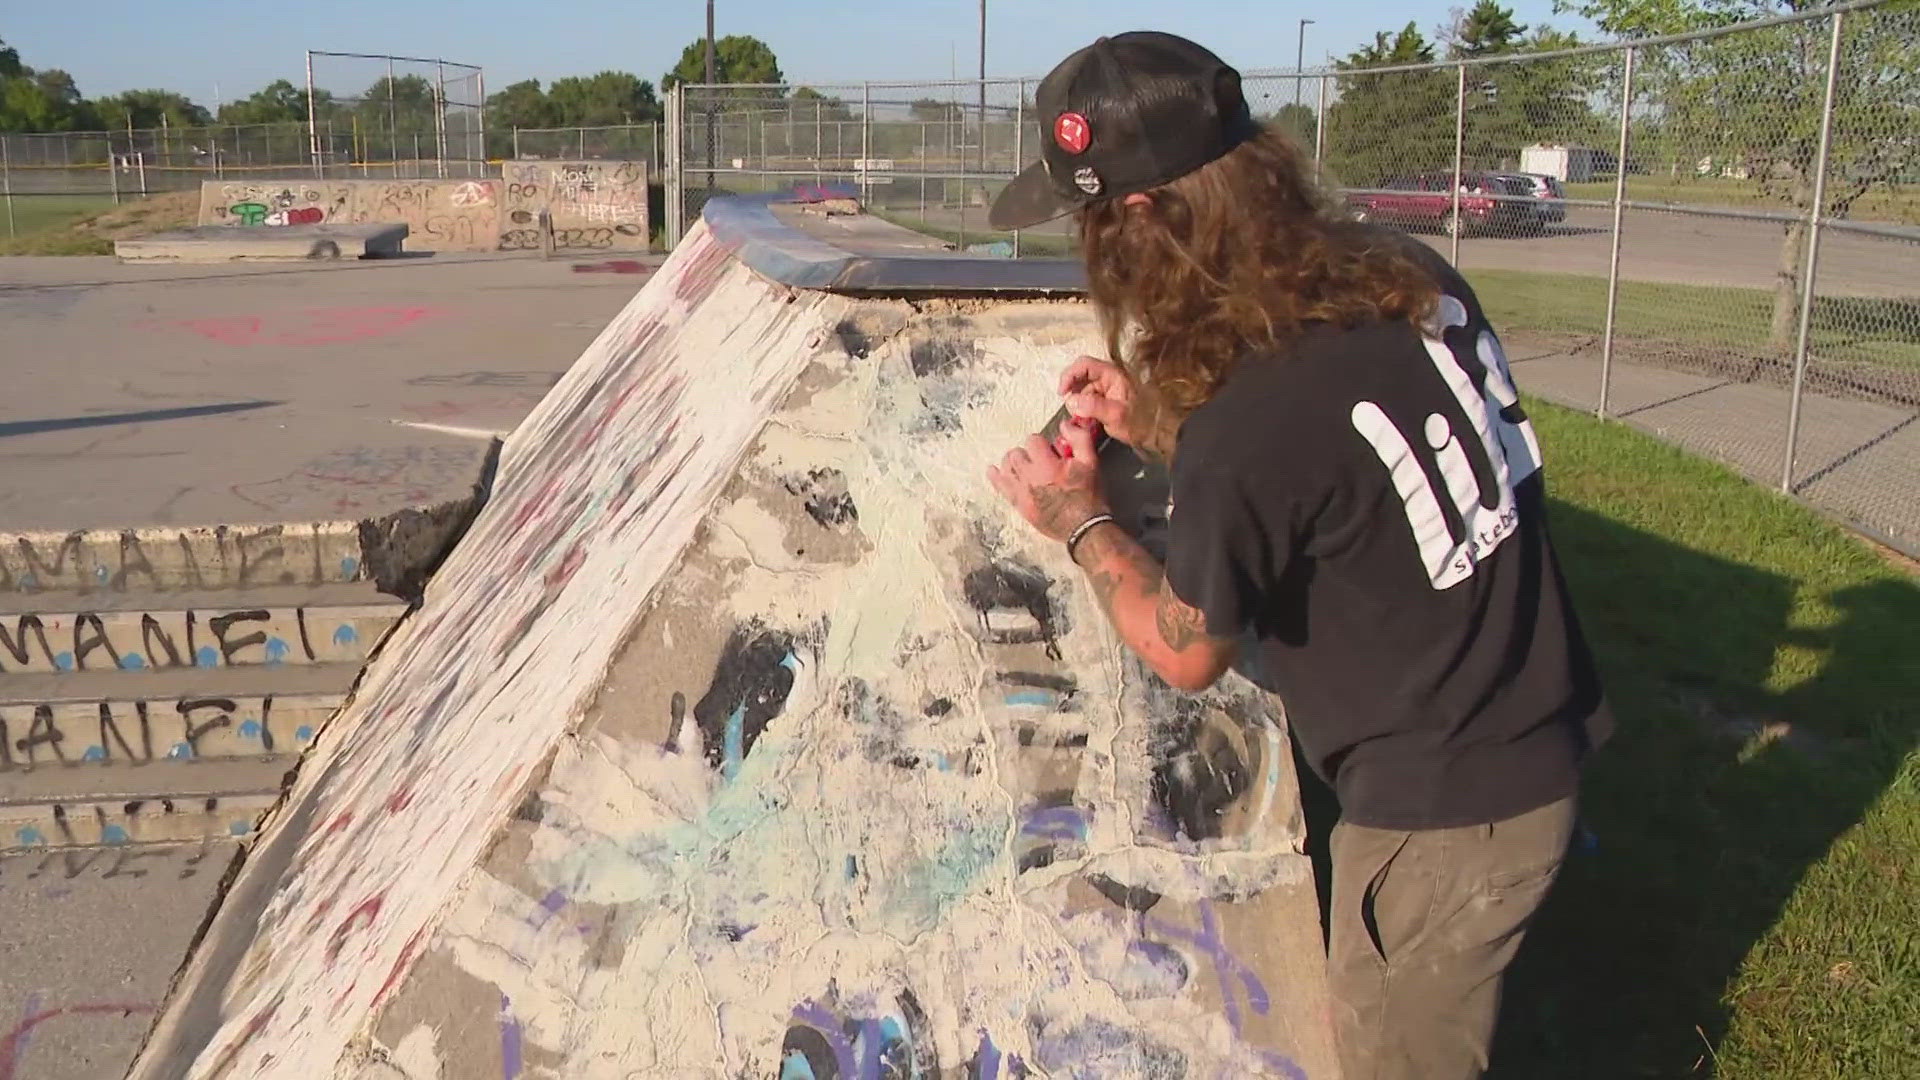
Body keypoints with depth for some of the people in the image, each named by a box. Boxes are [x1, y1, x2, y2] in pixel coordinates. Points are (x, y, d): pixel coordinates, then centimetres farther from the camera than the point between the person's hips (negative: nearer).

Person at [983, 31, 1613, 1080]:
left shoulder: (1247, 429, -31)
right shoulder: (1410, 276, -7)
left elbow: (1185, 653, -11)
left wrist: (1080, 522, 3)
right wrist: (1157, 426, 5)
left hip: (1444, 812, -8)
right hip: (1546, 739, 8)